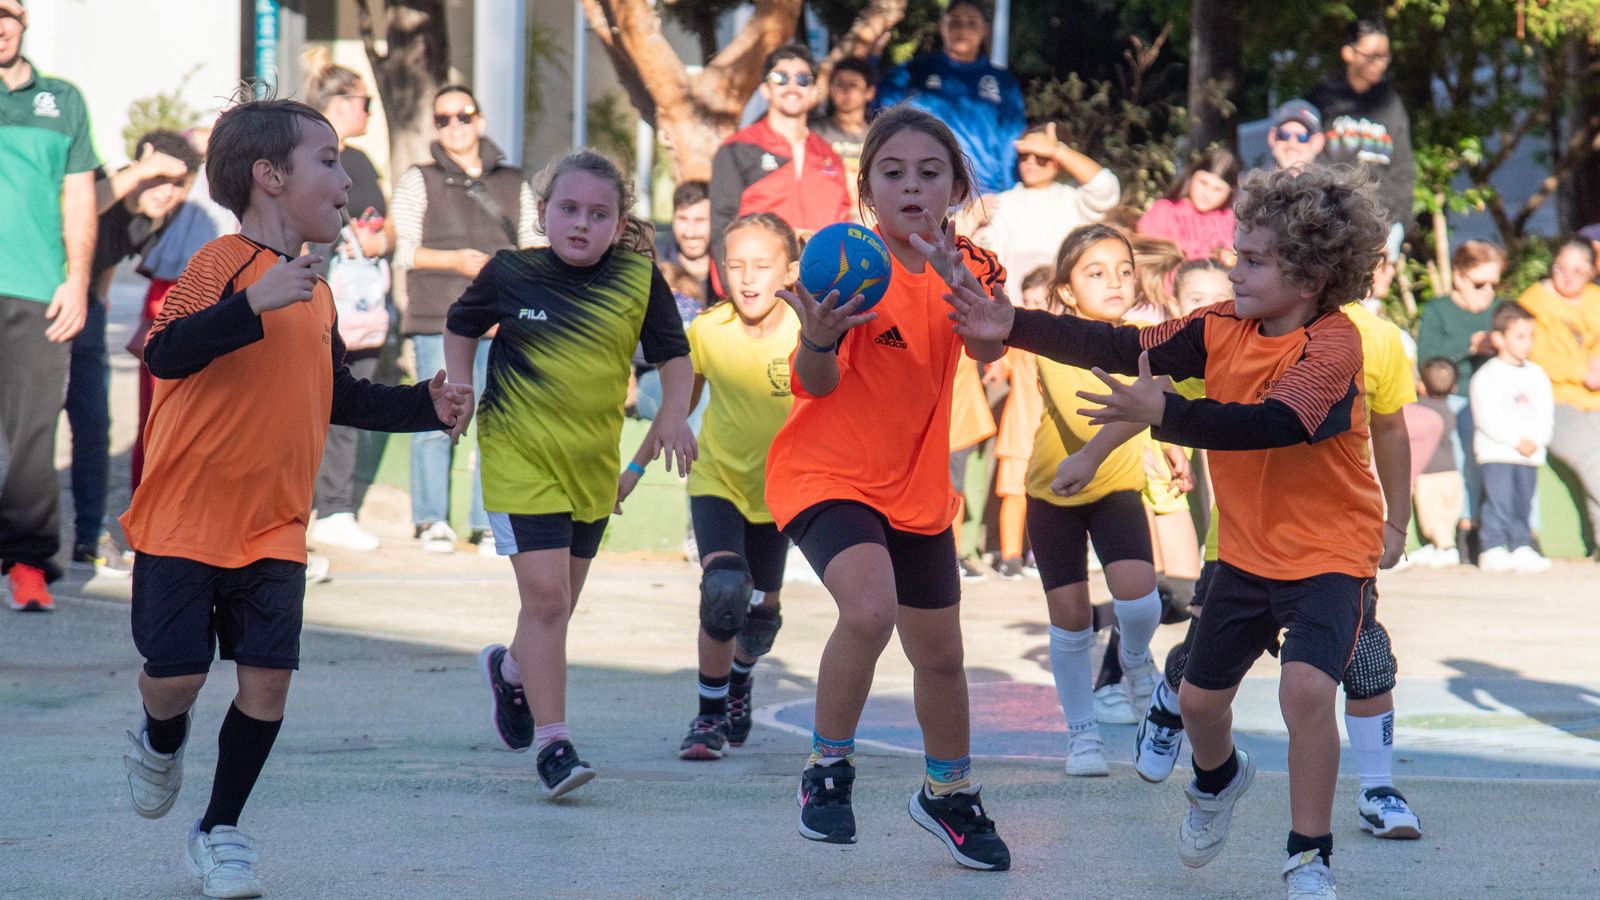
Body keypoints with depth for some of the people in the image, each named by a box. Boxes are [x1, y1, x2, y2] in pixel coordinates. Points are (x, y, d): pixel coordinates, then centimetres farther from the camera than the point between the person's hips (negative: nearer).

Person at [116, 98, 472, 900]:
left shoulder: (314, 292, 12)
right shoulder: (222, 265, -12)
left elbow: (338, 398, 25)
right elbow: (166, 354, -28)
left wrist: (424, 406, 14)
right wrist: (255, 304, -38)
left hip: (273, 529, 6)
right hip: (183, 518, -6)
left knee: (267, 678, -3)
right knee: (176, 674, -5)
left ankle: (221, 831, 13)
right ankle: (161, 742, 31)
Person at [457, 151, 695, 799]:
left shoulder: (639, 280, -4)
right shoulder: (511, 273, -6)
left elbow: (674, 356, 5)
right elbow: (461, 328, 12)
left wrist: (672, 413, -12)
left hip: (594, 460, 3)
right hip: (521, 454, -3)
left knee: (560, 600, 16)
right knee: (545, 593, -14)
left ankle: (509, 670, 49)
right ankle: (552, 743, -9)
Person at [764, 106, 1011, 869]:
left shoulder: (969, 267, -2)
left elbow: (989, 349, -22)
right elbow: (818, 384, -20)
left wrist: (955, 275, -40)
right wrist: (817, 339, -43)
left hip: (917, 484, 5)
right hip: (826, 471, -5)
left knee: (939, 654, 16)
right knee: (870, 608, -31)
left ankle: (949, 792, 42)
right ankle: (827, 770, -11)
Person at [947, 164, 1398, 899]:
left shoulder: (1333, 345, -23)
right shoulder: (1225, 328, -3)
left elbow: (1273, 424, -38)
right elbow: (1124, 349, -6)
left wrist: (1162, 413, -47)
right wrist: (1015, 329, -14)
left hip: (1329, 549, -7)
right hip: (1248, 548, 7)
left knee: (1306, 687, -27)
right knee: (1199, 698, 16)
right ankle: (1217, 782, 53)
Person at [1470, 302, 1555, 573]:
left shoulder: (1537, 374, 12)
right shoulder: (1487, 376, -5)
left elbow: (1545, 415, 8)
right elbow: (1487, 418, -13)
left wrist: (1535, 440, -10)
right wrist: (1517, 440, -17)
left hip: (1530, 453, 5)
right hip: (1495, 451, -5)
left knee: (1523, 504, 6)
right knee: (1498, 502, -8)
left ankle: (1521, 547, 11)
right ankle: (1494, 548, -5)